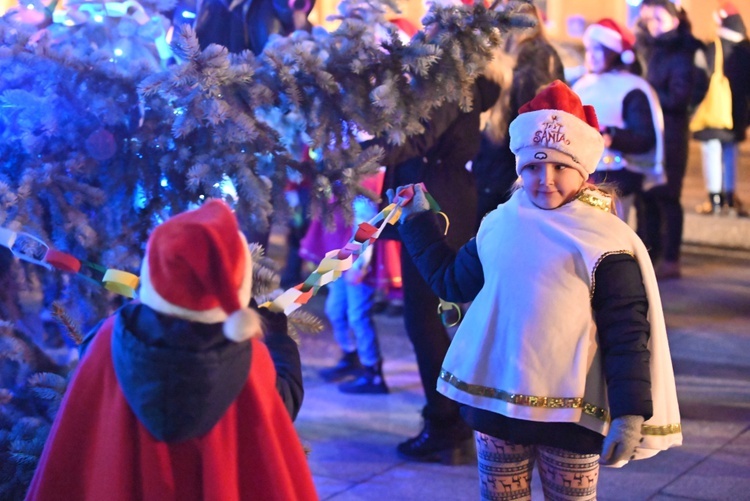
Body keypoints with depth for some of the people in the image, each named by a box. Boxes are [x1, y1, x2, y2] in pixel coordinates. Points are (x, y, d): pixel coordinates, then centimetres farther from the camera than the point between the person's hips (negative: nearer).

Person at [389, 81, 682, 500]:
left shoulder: (605, 243, -10)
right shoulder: (502, 225, 6)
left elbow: (627, 336, -11)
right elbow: (452, 281, 23)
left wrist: (630, 413, -17)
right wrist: (417, 221, 24)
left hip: (569, 412, -5)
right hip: (495, 400, 5)